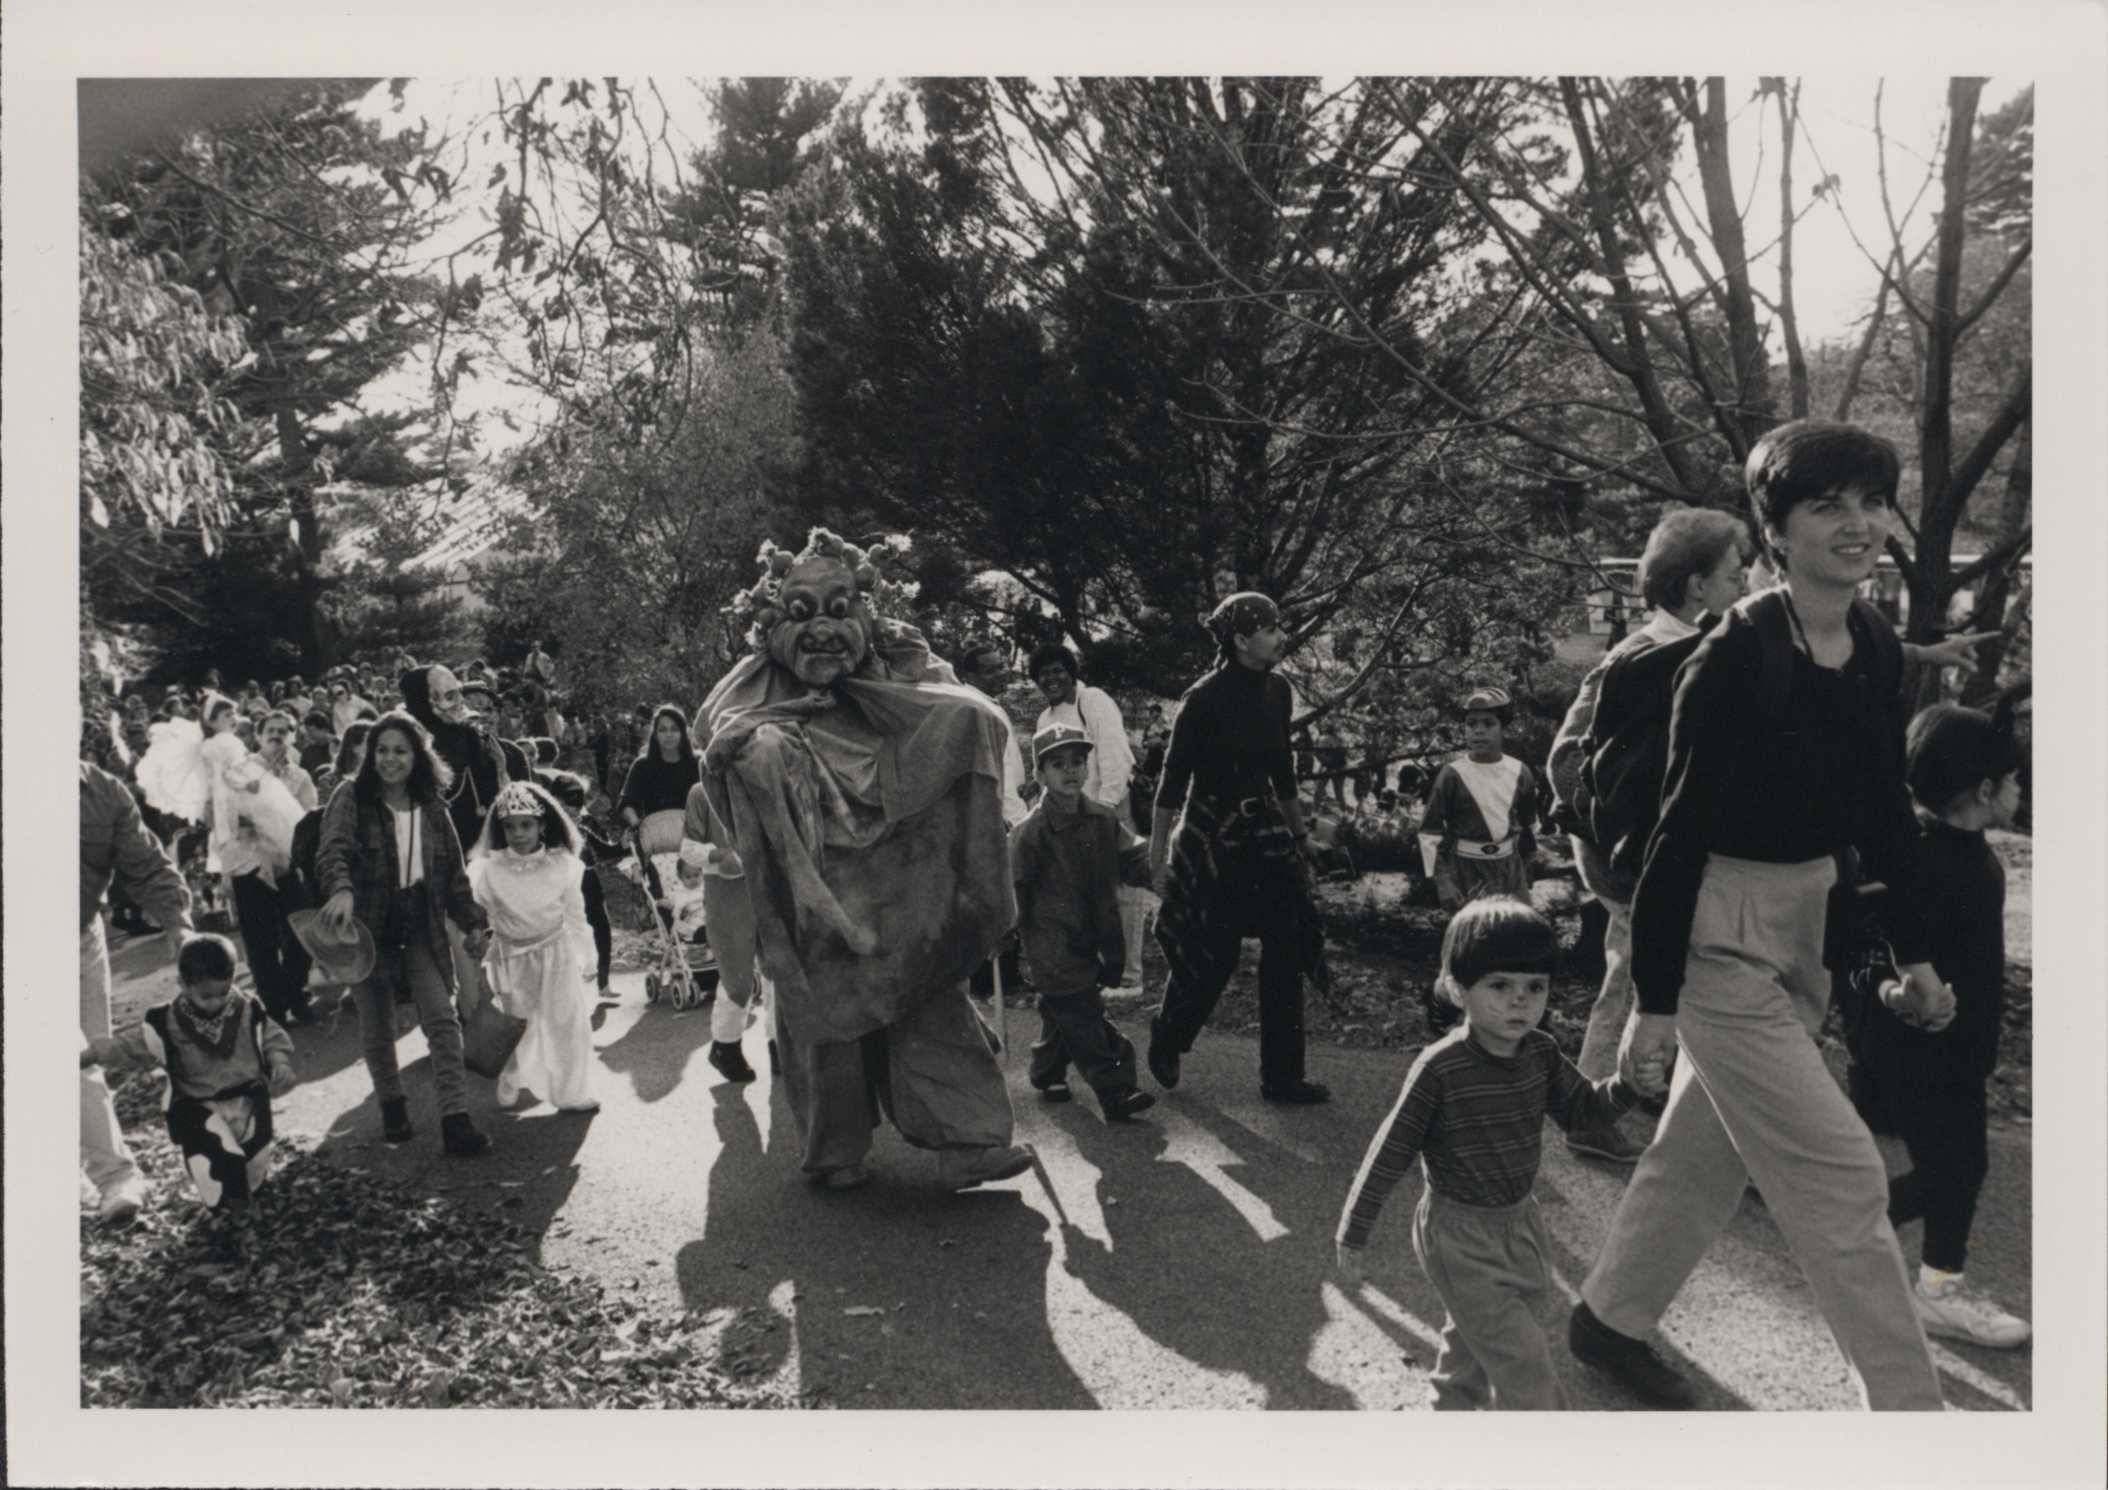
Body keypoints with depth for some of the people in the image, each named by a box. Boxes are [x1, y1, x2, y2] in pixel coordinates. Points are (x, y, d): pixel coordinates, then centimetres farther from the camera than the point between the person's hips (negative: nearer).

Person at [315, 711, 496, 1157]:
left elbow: (453, 871, 12)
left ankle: (455, 1119, -9)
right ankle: (392, 1106, 33)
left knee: (443, 1020, -9)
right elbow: (333, 848, -22)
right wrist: (341, 889, -42)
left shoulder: (432, 807, 6)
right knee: (377, 1028, 11)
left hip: (422, 930, 2)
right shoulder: (352, 798, -5)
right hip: (369, 929, -2)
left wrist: (473, 921, 4)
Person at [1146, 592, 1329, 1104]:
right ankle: (1164, 1042, 27)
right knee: (1212, 952, -2)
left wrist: (1299, 834, 19)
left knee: (1287, 947, 0)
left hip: (1263, 831, 6)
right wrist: (1158, 857, -12)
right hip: (1210, 835, -6)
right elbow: (1172, 779, -12)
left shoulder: (1277, 691, 4)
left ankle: (1282, 1076, 10)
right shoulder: (1204, 699, -14)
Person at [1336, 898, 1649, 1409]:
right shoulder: (1440, 1067, -25)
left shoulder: (1542, 1053, -8)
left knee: (1474, 1339, 26)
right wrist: (1353, 1232, -13)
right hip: (1457, 1236, -7)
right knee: (1521, 1358, -6)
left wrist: (1626, 1085, -14)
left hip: (1519, 1223, 7)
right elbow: (1391, 1152, -19)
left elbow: (1581, 1110, 7)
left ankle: (1451, 1408, 49)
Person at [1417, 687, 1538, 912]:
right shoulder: (1452, 776, -11)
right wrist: (1442, 881, -14)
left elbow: (1526, 826, 14)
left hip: (1509, 867, 3)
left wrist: (1525, 872, 20)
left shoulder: (1518, 773, -1)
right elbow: (1430, 831, -9)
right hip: (1466, 869, -3)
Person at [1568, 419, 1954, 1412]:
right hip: (1721, 937, -8)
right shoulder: (1737, 655, -20)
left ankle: (1608, 1322, 37)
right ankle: (1906, 1405, 11)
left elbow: (1886, 807, 12)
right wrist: (1653, 999, -16)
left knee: (1706, 1146, 18)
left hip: (1807, 927, 8)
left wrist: (1914, 950, 9)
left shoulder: (1875, 650, 3)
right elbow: (1682, 827, -18)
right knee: (1842, 1178, -3)